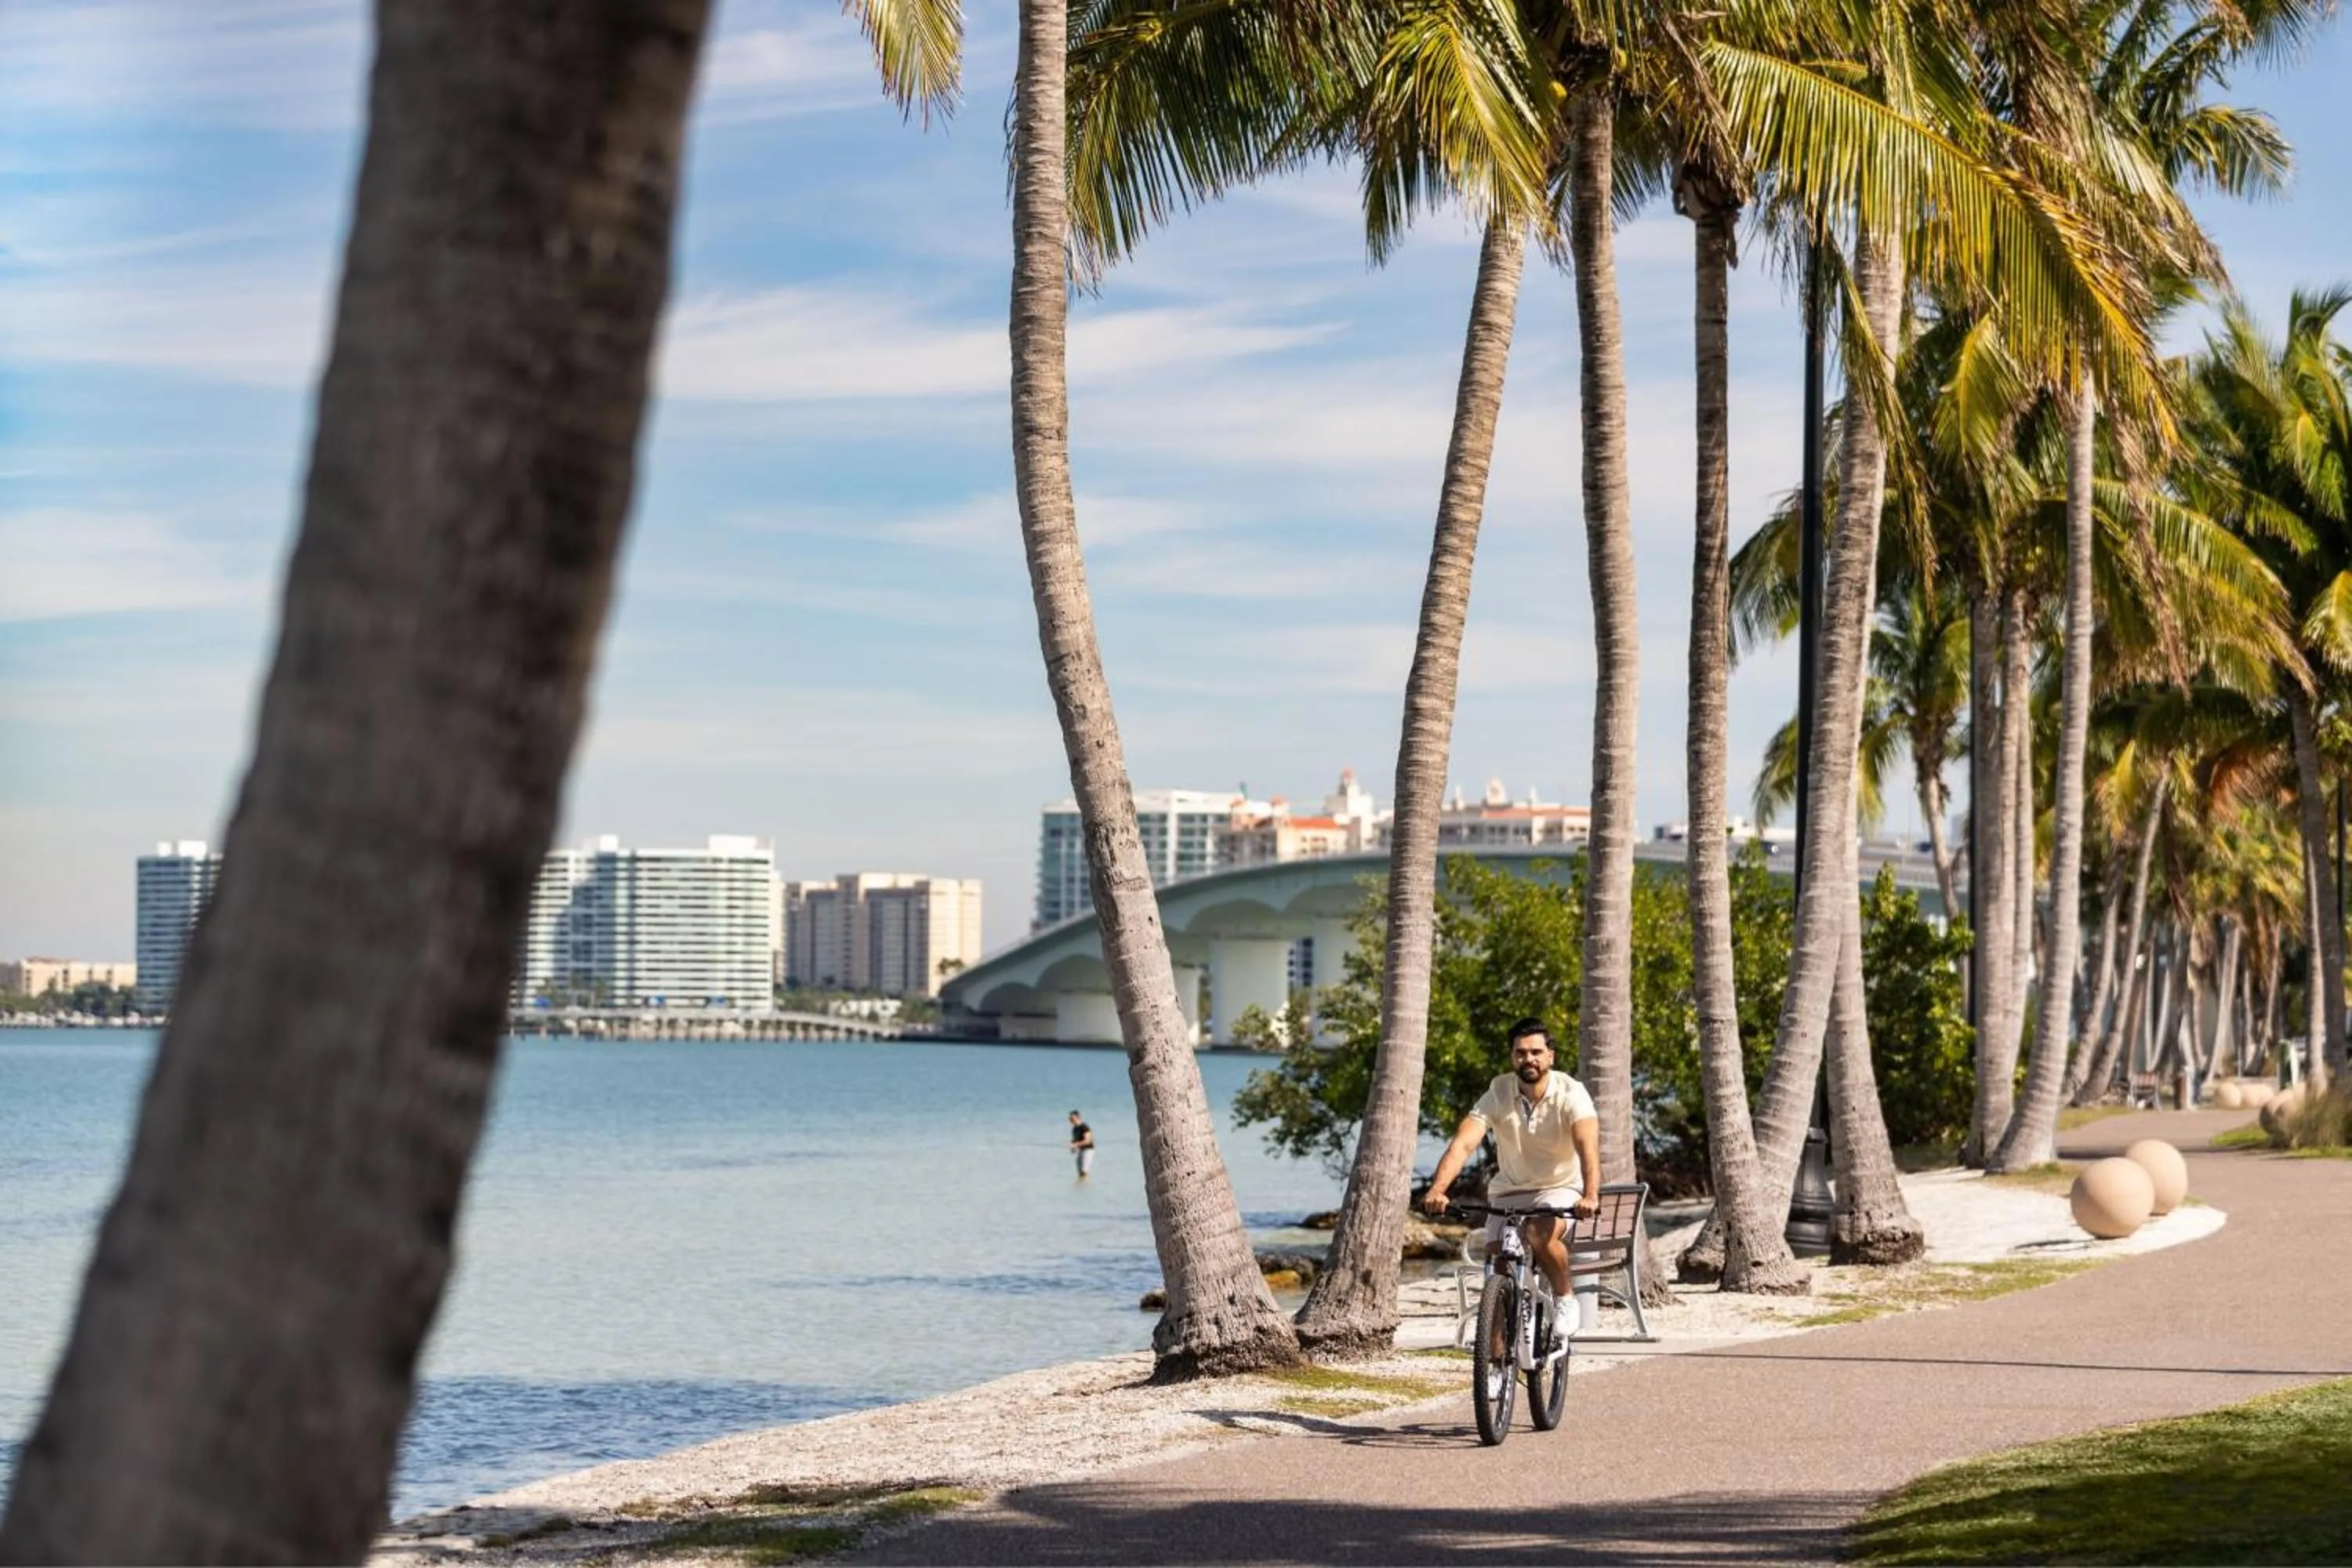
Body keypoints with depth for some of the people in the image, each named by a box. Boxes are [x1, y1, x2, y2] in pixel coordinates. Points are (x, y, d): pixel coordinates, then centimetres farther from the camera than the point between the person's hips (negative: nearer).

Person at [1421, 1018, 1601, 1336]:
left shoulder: (1570, 1093, -17)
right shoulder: (1498, 1093, -11)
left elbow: (1588, 1145, -32)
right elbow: (1464, 1143, -22)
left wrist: (1590, 1196, -50)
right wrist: (1437, 1189, -39)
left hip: (1560, 1190, -3)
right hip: (1509, 1193, 3)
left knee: (1541, 1233, -34)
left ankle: (1565, 1299, -8)